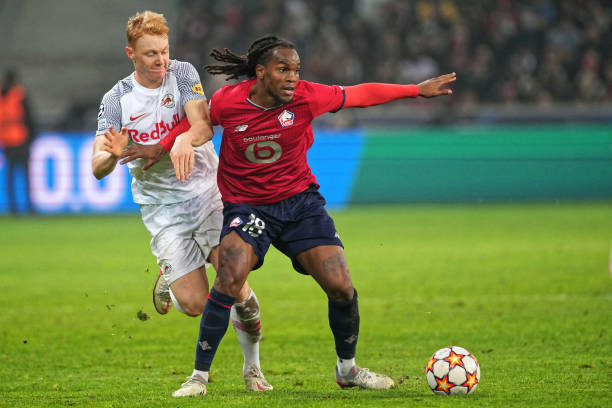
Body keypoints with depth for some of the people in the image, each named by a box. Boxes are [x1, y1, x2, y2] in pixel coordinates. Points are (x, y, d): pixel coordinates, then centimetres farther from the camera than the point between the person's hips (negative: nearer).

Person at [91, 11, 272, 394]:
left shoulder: (183, 74, -2)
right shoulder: (116, 100, -2)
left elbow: (203, 127, -17)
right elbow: (98, 168, -7)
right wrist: (114, 154, -32)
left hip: (208, 193, 0)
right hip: (163, 209, 0)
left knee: (236, 286, -12)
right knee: (195, 304, -8)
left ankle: (252, 368, 10)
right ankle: (168, 284, 28)